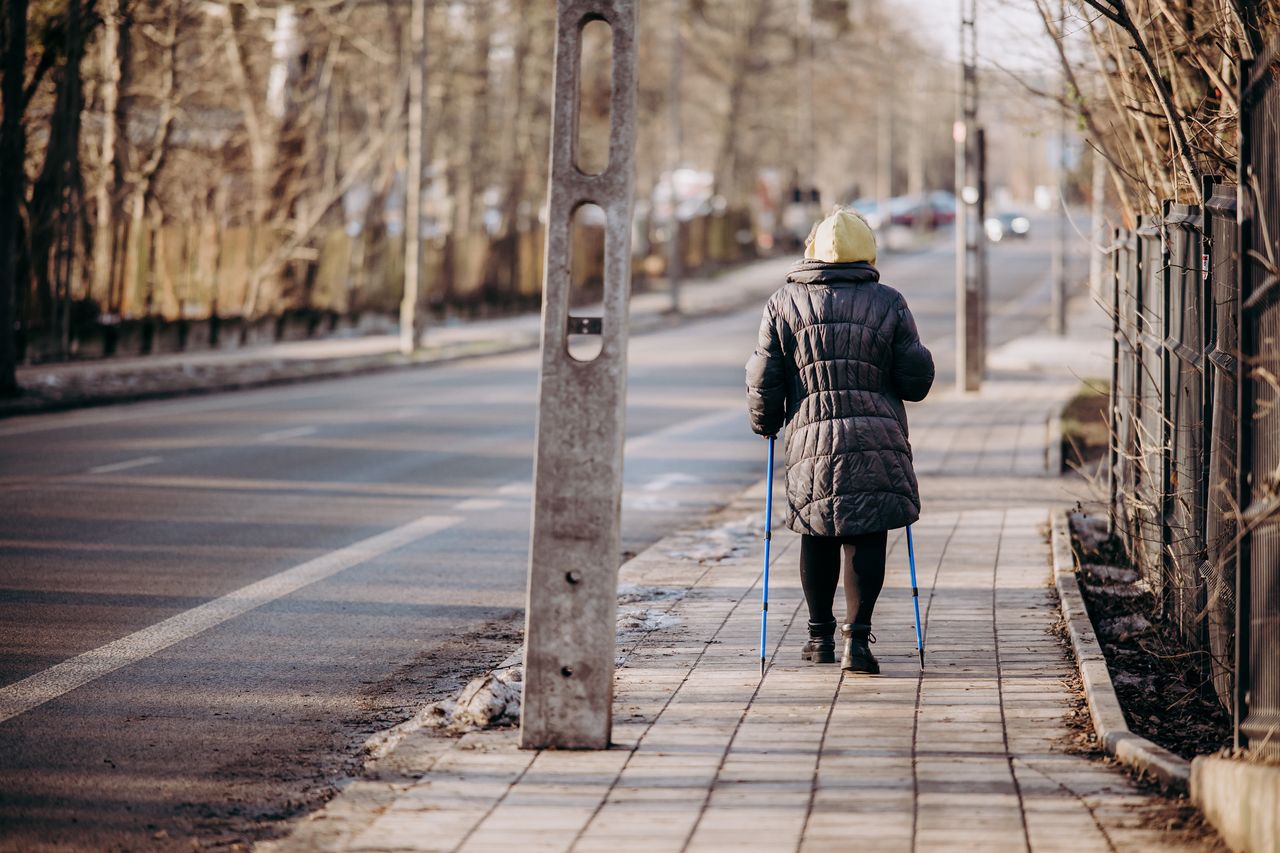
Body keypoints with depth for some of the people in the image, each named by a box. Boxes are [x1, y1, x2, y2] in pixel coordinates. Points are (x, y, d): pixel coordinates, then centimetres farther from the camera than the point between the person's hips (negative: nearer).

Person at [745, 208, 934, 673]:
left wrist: (764, 423, 21)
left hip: (811, 441, 1)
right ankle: (856, 636, -10)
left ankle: (820, 636, 24)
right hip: (877, 443, -1)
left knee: (818, 537, 14)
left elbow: (763, 379, 3)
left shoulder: (783, 304, 4)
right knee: (867, 537, 1)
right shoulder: (888, 303, 3)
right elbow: (917, 380, 3)